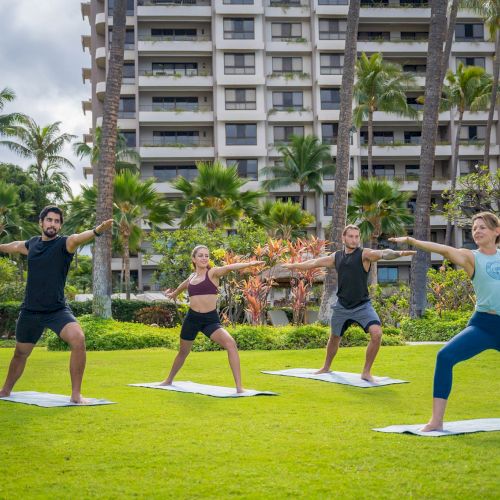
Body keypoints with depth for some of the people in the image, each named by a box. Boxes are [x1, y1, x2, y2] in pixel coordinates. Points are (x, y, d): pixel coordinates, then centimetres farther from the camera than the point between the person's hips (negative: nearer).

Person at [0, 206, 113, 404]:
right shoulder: (32, 243, 5)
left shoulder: (63, 243, -9)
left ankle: (76, 394, -19)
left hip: (58, 310, -4)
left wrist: (97, 231, -55)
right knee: (20, 353, 19)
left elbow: (76, 239, -33)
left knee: (78, 339, -28)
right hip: (30, 311, 4)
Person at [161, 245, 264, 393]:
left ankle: (239, 386, -26)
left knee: (230, 343, -28)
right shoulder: (191, 277, 10)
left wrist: (249, 264, -42)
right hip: (192, 318, 4)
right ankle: (169, 380, 48)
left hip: (211, 319, -4)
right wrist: (173, 294, 55)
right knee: (183, 352, 22)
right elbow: (182, 287, 34)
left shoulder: (212, 273, -4)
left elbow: (228, 268, -25)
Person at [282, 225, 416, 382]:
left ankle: (366, 372, -8)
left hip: (362, 306, -4)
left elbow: (382, 253, -30)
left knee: (377, 333, -25)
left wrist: (397, 253, -50)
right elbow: (315, 262, 20)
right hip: (342, 307, 4)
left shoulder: (364, 254, -10)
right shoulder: (336, 257, 4)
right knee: (334, 337, 21)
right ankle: (326, 367, 48)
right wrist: (294, 265, 31)